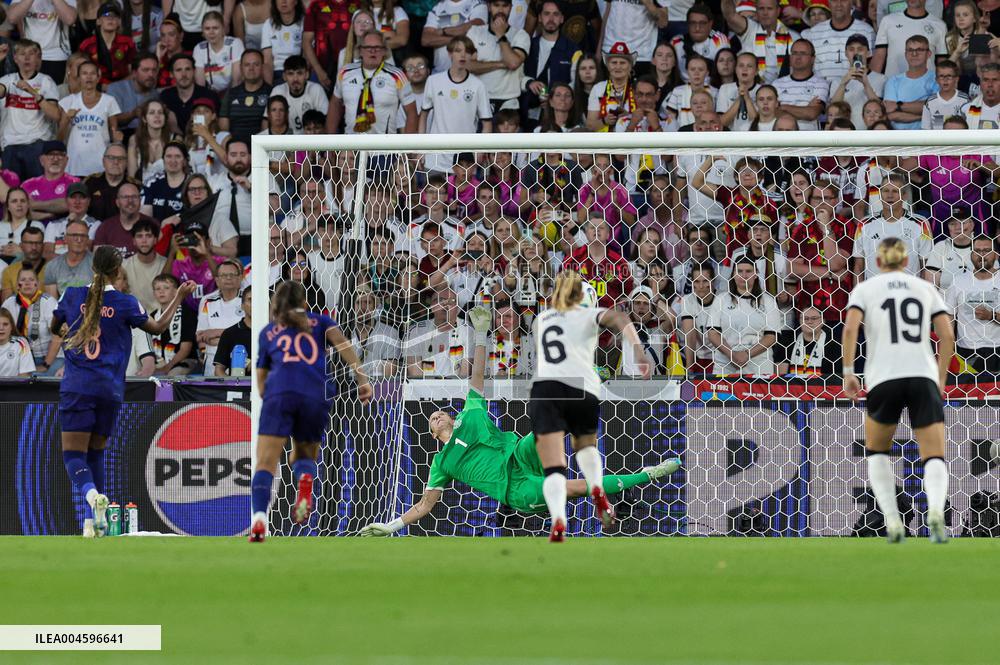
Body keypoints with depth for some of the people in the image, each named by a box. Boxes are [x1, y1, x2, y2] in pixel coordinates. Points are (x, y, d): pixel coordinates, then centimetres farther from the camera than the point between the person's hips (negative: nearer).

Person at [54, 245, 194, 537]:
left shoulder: (73, 295, 1)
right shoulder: (125, 303, -2)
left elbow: (55, 327, 19)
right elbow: (157, 327, 15)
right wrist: (180, 296, 26)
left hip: (76, 387, -1)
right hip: (110, 390, 1)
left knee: (74, 455, -4)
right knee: (95, 453, 15)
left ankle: (92, 494, -34)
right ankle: (93, 520, 11)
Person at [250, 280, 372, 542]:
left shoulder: (268, 332, 28)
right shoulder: (319, 321, 26)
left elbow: (261, 379, 26)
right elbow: (340, 341, 6)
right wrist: (361, 377, -2)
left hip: (280, 390, -1)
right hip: (318, 393, 1)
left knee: (266, 462, -7)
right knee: (303, 455, 20)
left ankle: (259, 518, -32)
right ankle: (305, 477, -17)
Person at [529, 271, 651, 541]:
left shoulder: (540, 320, 28)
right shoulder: (588, 315, 18)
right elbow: (619, 318, -4)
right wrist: (638, 350, -17)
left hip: (543, 387, 1)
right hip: (582, 389, -1)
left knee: (553, 470, -7)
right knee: (586, 445, 29)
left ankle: (558, 522, -33)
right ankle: (597, 490, 1)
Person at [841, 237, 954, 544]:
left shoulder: (865, 288, 9)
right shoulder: (926, 288, 15)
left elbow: (850, 328, -8)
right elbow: (947, 337, 6)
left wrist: (848, 372, -1)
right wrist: (941, 380, 16)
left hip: (883, 380, -1)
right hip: (923, 378, 1)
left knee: (876, 450, 22)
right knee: (935, 458, 0)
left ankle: (892, 519, 2)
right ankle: (936, 510, -33)